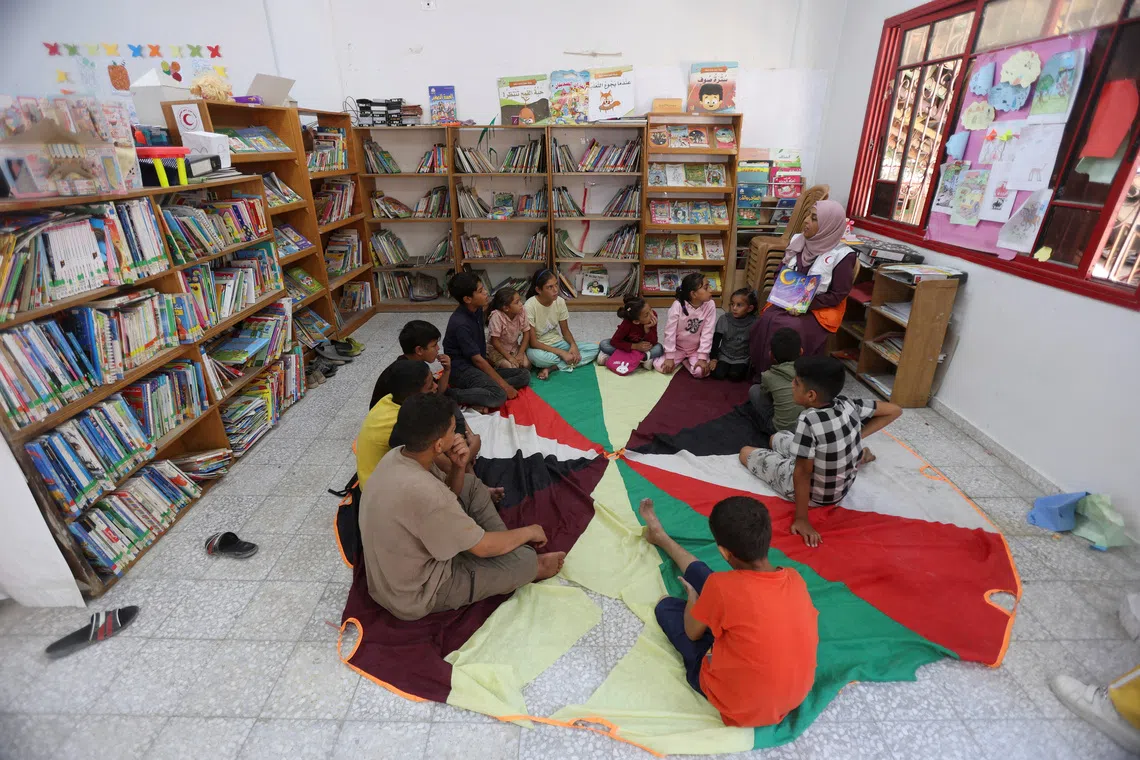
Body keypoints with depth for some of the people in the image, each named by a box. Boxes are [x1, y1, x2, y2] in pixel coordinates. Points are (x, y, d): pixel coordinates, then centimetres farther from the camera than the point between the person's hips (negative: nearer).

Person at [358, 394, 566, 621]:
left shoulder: (396, 456, -10)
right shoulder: (424, 494, -38)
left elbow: (449, 493, 6)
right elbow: (483, 547, -23)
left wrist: (459, 467, -15)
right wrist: (528, 532, -5)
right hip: (417, 595, -8)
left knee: (471, 485, 11)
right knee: (524, 558, -12)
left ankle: (506, 544, 13)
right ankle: (532, 568, 22)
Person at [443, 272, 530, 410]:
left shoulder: (477, 309, 3)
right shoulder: (460, 324, -22)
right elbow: (477, 359, -20)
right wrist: (504, 385, -18)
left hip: (479, 365, 9)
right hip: (461, 369, -9)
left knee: (524, 375, -2)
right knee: (499, 396, -32)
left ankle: (479, 395, -16)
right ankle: (449, 394, -17)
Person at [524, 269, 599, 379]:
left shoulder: (560, 301, -6)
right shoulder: (530, 306, -21)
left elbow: (565, 331, 4)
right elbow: (533, 342, -21)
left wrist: (573, 345, -18)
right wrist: (562, 353, -25)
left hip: (558, 343, 6)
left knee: (594, 348, -13)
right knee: (535, 355, -42)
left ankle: (550, 368, -20)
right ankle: (574, 358, -16)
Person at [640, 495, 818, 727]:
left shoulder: (722, 586, -30)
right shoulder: (795, 578, -15)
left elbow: (692, 632, -9)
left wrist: (692, 597, 11)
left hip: (740, 708, -4)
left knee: (667, 606, 13)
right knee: (700, 575, 14)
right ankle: (660, 538, 40)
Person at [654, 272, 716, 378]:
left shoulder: (710, 305, -17)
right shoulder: (678, 305, -24)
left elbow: (707, 333, -16)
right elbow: (670, 332, -19)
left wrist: (703, 357, -20)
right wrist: (670, 357, -19)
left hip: (696, 349, 1)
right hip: (677, 347, -1)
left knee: (701, 371, -23)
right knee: (660, 366, -19)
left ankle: (686, 360, 8)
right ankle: (680, 358, 12)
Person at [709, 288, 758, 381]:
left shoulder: (754, 323, -13)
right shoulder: (724, 319, -11)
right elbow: (716, 340, -6)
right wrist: (713, 358, -11)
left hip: (742, 358, -1)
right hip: (724, 355, 1)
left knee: (735, 376, -22)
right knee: (717, 374, -18)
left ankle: (744, 368, 10)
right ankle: (727, 366, 13)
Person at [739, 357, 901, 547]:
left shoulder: (808, 421, -36)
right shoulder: (847, 404, -17)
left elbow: (802, 472, -29)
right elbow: (894, 410, -3)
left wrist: (801, 519, -19)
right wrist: (858, 435, -2)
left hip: (814, 494, -7)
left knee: (746, 452, 12)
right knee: (777, 438, 27)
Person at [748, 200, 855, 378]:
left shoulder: (842, 256, -12)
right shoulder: (797, 241, 3)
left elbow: (838, 295, -10)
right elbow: (780, 271, 13)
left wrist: (805, 305, -20)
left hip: (819, 310, -4)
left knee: (791, 329, -33)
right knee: (767, 321, -26)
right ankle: (761, 373, -10)